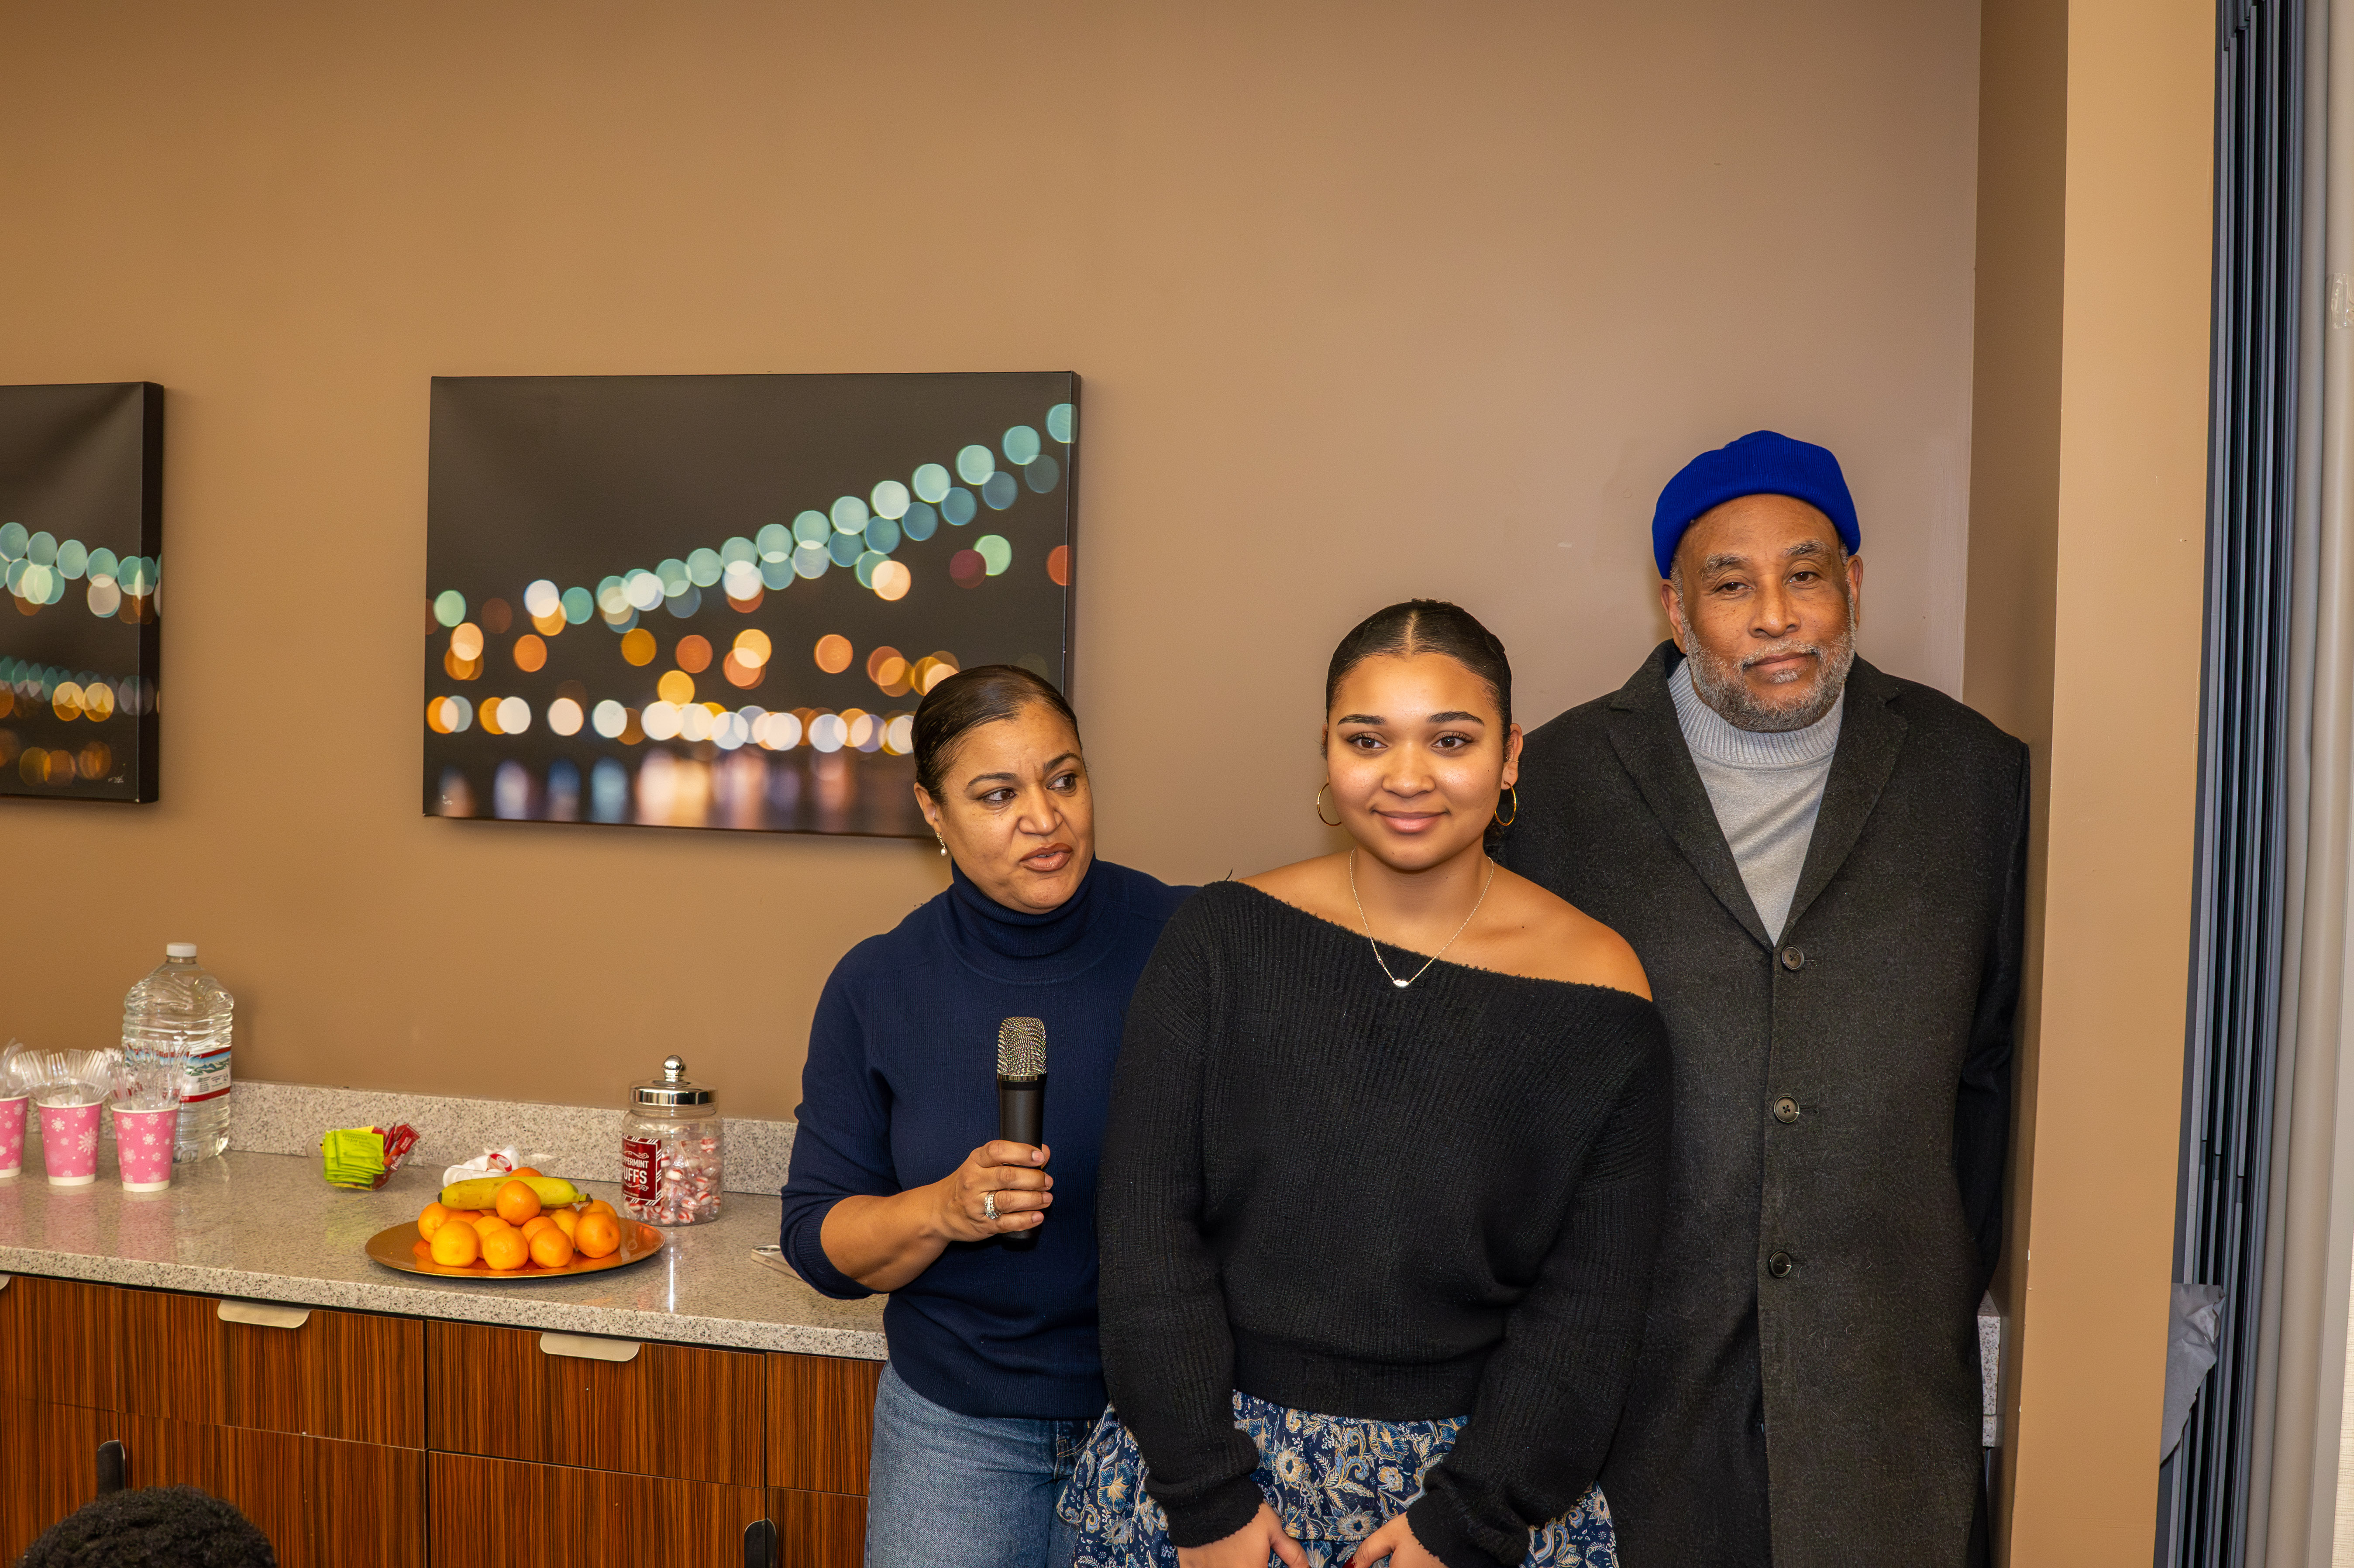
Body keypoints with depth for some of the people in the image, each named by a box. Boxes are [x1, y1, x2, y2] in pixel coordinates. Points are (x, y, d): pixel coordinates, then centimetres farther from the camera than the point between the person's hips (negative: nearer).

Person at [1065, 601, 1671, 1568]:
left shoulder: (1594, 991, -8)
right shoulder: (1223, 940, -8)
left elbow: (1588, 1304, -5)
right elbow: (1146, 1223, -8)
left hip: (1474, 1469, 0)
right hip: (1210, 1451, 1)